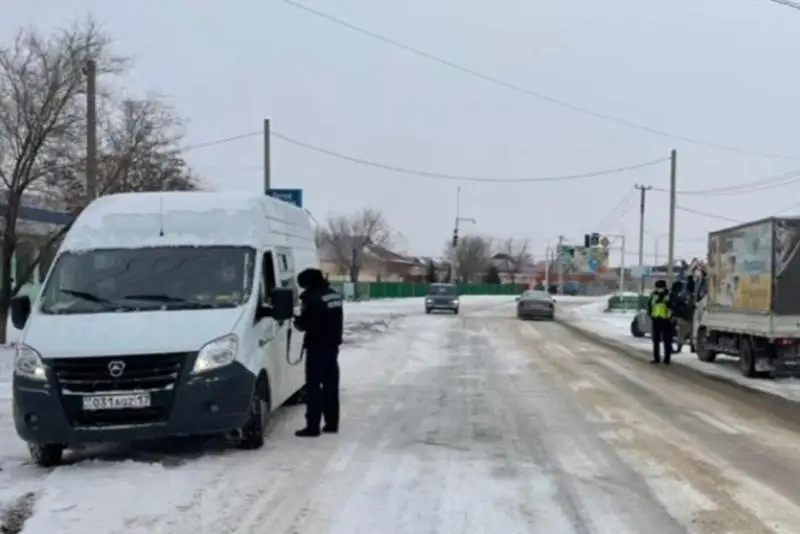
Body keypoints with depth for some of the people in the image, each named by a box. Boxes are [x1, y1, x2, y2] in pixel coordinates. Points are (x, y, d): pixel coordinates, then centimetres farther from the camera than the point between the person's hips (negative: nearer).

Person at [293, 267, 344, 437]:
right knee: (331, 385, 14)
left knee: (313, 386, -5)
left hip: (317, 346, -9)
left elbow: (306, 323, -15)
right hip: (332, 345, 9)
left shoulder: (313, 298, -18)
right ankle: (332, 423, 19)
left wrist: (297, 321, 5)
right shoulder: (334, 295, 11)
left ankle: (313, 426, -5)